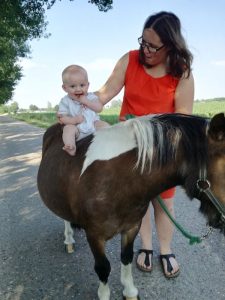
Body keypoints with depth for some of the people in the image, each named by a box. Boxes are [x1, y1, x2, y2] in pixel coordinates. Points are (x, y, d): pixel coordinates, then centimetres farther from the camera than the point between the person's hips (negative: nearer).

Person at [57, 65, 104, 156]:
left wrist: (86, 102, -18)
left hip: (93, 125, 3)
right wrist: (74, 120, -25)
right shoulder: (65, 101, -3)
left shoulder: (90, 97, 4)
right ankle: (71, 147, -45)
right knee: (68, 128, -30)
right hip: (77, 129, -2)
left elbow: (99, 108, -8)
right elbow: (61, 118, -8)